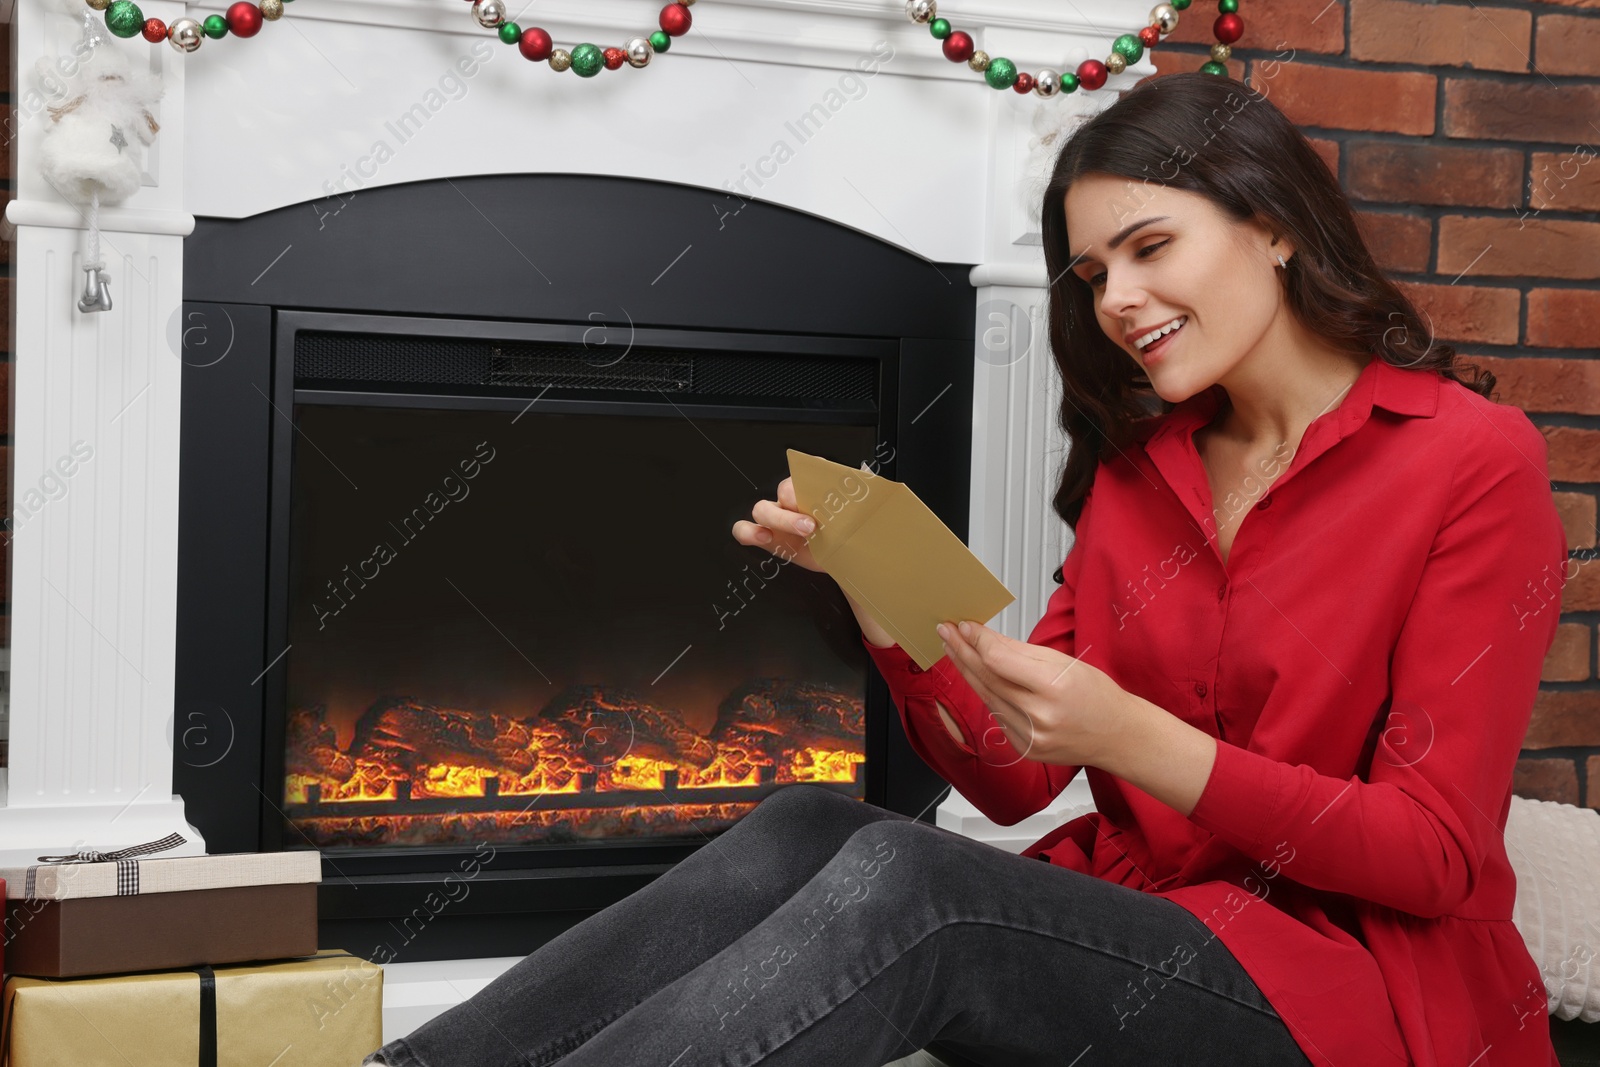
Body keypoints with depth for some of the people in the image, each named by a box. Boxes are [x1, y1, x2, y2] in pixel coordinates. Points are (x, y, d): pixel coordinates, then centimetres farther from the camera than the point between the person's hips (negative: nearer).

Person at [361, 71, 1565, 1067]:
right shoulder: (1138, 469, 11)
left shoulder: (1474, 461, -7)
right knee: (801, 834, -22)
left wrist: (1139, 741, -23)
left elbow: (1433, 851, -11)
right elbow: (1017, 781, 6)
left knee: (902, 881, -29)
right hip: (1138, 924, 5)